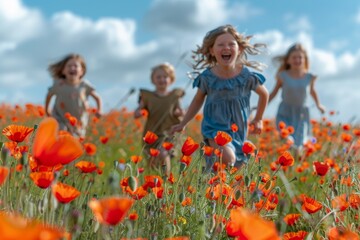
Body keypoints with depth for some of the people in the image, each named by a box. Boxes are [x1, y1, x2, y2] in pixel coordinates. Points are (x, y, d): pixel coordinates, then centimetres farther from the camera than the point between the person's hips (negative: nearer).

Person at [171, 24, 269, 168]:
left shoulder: (247, 76, -10)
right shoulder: (207, 77, -10)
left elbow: (264, 94, 9)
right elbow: (198, 101, 8)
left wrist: (258, 120, 15)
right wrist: (183, 123, 9)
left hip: (238, 130, 3)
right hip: (215, 128, -2)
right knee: (228, 158, -29)